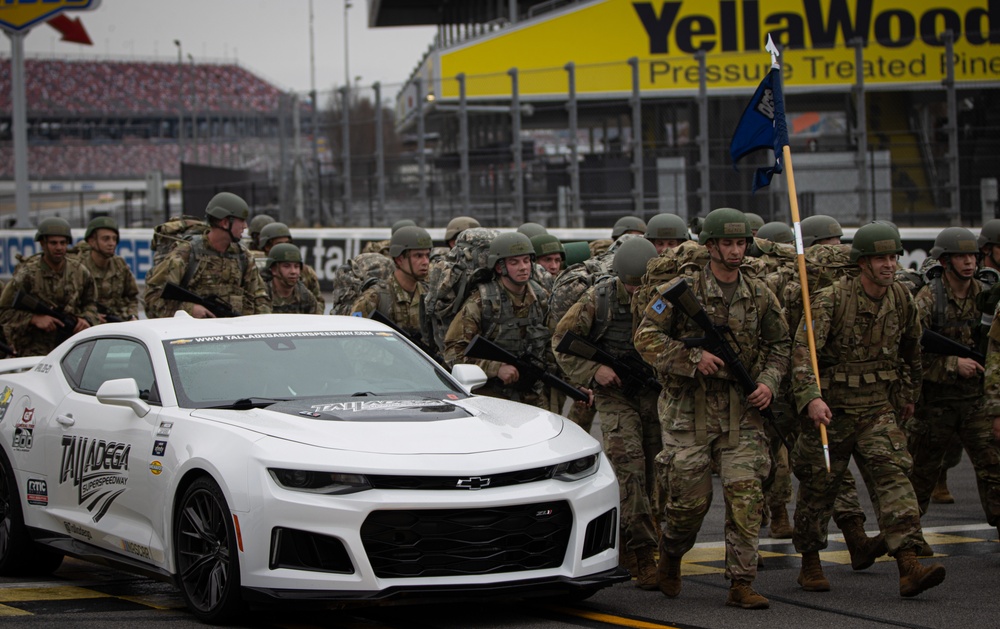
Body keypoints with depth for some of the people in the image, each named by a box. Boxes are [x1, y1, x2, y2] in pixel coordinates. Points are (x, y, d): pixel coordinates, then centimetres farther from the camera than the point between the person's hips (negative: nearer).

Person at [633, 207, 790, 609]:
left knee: (746, 495, -6)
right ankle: (670, 555, 32)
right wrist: (694, 358, -17)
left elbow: (779, 344, 18)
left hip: (741, 409, 3)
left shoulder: (759, 294, 7)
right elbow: (646, 337, -7)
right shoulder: (683, 289, -6)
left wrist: (768, 381, 1)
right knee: (690, 497, 1)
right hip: (690, 408, -3)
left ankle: (741, 584, -1)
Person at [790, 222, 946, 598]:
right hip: (832, 408, -3)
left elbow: (911, 347, 22)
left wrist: (909, 393, 29)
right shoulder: (832, 299, -15)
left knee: (892, 475, -13)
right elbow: (804, 349, -25)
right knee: (819, 486, 8)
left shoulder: (901, 298, 2)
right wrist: (811, 397, -39)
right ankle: (810, 565, 28)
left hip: (878, 408, 3)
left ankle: (909, 567, -22)